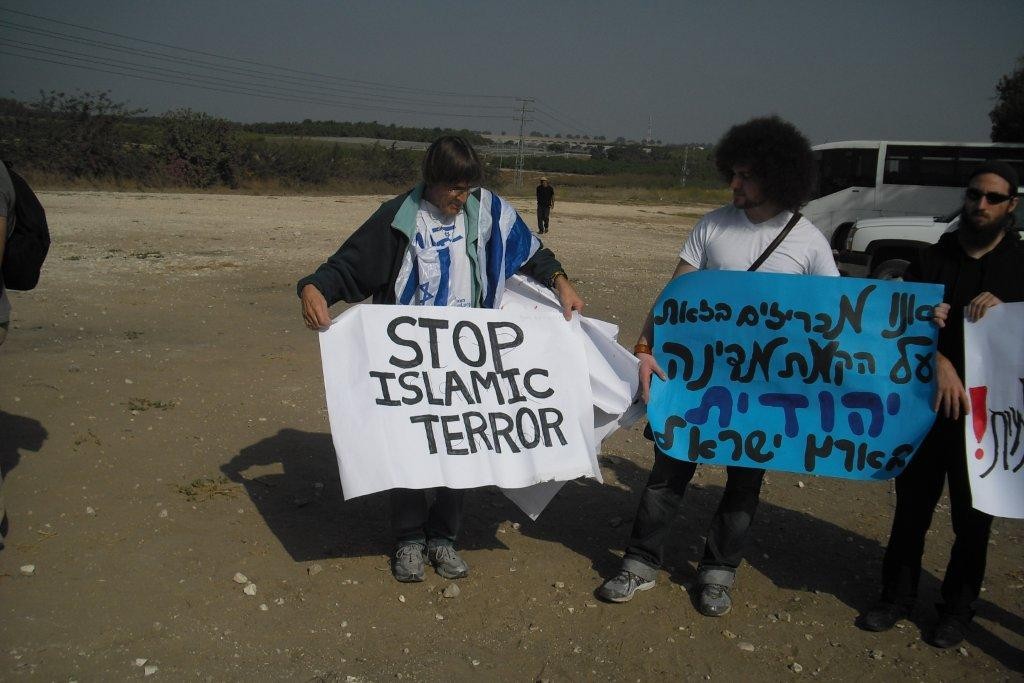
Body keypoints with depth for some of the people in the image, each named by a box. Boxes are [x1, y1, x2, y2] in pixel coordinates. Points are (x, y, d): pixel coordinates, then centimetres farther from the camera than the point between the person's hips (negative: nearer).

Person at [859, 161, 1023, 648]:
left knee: (972, 516, 9)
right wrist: (938, 361, -19)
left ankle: (958, 609, 26)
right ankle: (897, 596, 26)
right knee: (912, 504, 10)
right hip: (927, 402, 1)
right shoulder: (932, 259, 6)